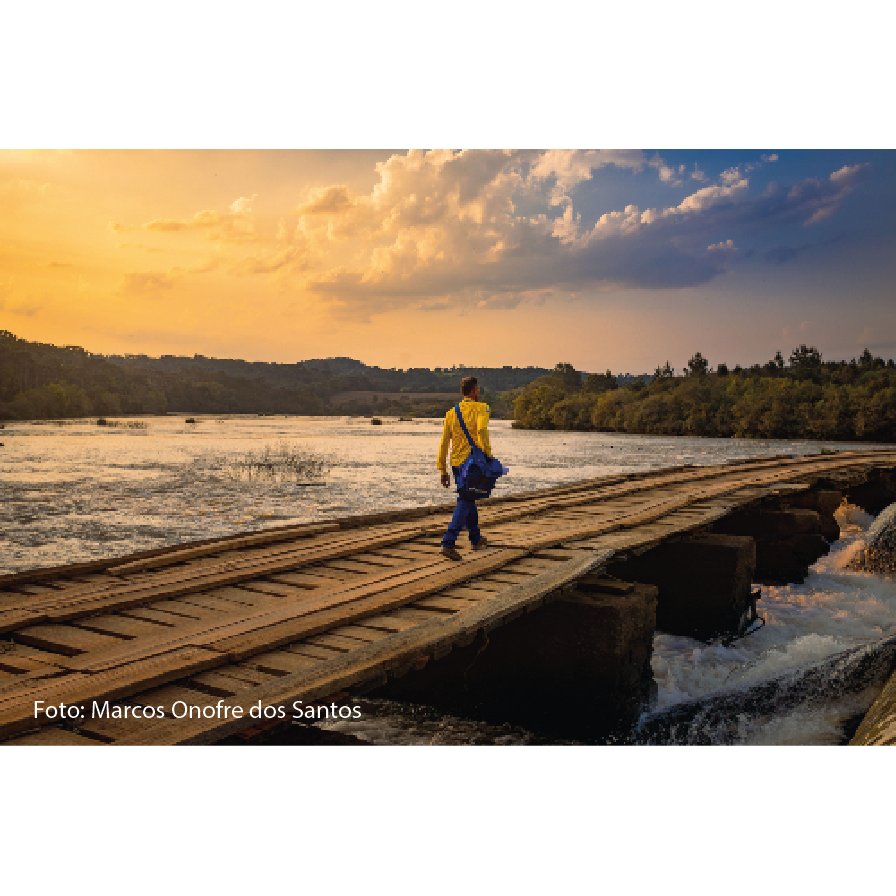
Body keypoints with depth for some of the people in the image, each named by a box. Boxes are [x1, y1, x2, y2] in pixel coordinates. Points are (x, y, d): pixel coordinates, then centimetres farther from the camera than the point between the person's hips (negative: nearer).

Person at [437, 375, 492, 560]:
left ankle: (476, 539, 35)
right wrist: (487, 453, -16)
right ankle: (448, 543, -16)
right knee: (464, 503, -5)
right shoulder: (481, 408, -6)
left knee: (468, 498, 21)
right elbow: (481, 429, -28)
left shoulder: (451, 413, 9)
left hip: (456, 463, 6)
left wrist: (443, 471, 11)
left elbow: (444, 443, 8)